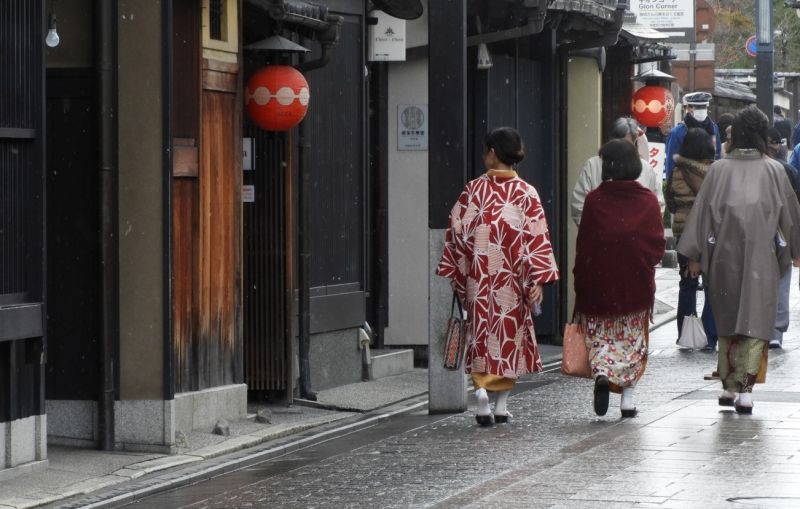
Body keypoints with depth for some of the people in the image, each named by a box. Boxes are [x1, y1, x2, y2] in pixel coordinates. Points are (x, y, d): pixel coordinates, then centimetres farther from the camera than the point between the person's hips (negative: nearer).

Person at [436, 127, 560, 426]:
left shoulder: (472, 190, -4)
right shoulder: (526, 193, -5)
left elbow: (457, 232, -1)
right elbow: (537, 237, -8)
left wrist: (454, 275, 8)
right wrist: (538, 280, -6)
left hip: (478, 279, 0)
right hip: (512, 279, 0)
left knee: (482, 332, 6)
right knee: (509, 334, 11)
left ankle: (482, 388, -16)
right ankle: (501, 403, 14)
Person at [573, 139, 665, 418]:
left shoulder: (595, 199, -9)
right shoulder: (648, 201, -4)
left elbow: (583, 245, -5)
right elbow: (658, 244, -1)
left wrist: (581, 281, 3)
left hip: (600, 283, -1)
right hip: (637, 284, 2)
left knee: (600, 336, 9)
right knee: (632, 340, 12)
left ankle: (602, 373, -19)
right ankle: (628, 398, 9)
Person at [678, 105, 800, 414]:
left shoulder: (718, 170, 0)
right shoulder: (773, 171, -1)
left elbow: (702, 212, 0)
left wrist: (695, 256, 4)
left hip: (724, 256, 1)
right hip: (762, 257, -1)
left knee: (726, 322, 14)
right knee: (755, 322, 0)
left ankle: (728, 386, 16)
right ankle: (745, 390, -9)